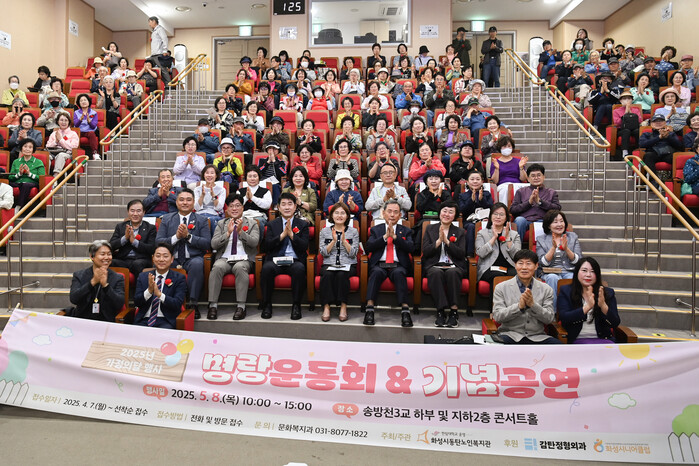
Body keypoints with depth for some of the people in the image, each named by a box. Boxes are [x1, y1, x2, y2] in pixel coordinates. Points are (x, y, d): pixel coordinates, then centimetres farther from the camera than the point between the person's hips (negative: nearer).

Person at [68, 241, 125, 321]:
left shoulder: (117, 278, 4)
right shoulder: (78, 275, 8)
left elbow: (120, 305, -8)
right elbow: (73, 299, -7)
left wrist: (105, 285, -19)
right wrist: (93, 282, -18)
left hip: (106, 323, -2)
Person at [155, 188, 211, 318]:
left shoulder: (202, 220, 10)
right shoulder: (167, 219, 15)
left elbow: (207, 244, -1)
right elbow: (158, 242, 5)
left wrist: (188, 236, -12)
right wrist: (176, 237, -11)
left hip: (192, 258, -1)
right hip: (171, 258, 2)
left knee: (197, 264, -37)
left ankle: (193, 304, -29)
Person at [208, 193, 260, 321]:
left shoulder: (252, 223, 14)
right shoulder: (221, 224, 18)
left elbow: (254, 242, -3)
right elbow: (214, 244, 4)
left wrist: (240, 231, -15)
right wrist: (228, 233, -10)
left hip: (244, 259, -1)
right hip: (224, 258, 2)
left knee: (240, 267, -36)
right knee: (217, 267, -32)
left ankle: (241, 307, -33)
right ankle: (213, 305, -28)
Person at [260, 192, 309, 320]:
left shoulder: (303, 224, 13)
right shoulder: (272, 224, 16)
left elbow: (304, 247, 1)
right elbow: (267, 246, 2)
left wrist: (291, 234, -11)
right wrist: (282, 235, -10)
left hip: (294, 261, -1)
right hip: (275, 260, 1)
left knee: (300, 269, -36)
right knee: (267, 268, -33)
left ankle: (296, 306, -23)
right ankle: (267, 305, -18)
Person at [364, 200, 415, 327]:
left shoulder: (405, 231, 19)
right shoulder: (376, 229, 19)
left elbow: (410, 248, 0)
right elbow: (368, 247, 2)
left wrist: (394, 236, -9)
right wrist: (385, 237, -7)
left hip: (398, 265, 0)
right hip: (379, 264, 0)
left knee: (398, 273, -35)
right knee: (377, 272, -34)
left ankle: (405, 310, -42)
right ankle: (369, 309, -41)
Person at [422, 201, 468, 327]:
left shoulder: (460, 232, 17)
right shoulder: (430, 229, 17)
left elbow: (461, 254, 1)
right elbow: (425, 251, 4)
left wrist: (447, 241, -8)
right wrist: (439, 241, -8)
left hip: (454, 266, 0)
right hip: (434, 265, 0)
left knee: (452, 273, -36)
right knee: (436, 273, -36)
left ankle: (454, 312, -32)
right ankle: (440, 311, -34)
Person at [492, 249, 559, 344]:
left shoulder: (546, 289, 9)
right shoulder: (501, 288, 4)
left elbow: (550, 319, 1)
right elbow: (497, 316, -5)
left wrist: (533, 305, -16)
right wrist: (519, 306, -19)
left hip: (537, 336, 3)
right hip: (510, 335, -3)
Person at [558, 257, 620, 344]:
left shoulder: (608, 293, 11)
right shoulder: (566, 291, 5)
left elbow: (615, 324, 2)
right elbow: (564, 319, -8)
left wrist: (603, 306, -17)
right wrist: (587, 307, -20)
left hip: (603, 339, 3)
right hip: (577, 339, -2)